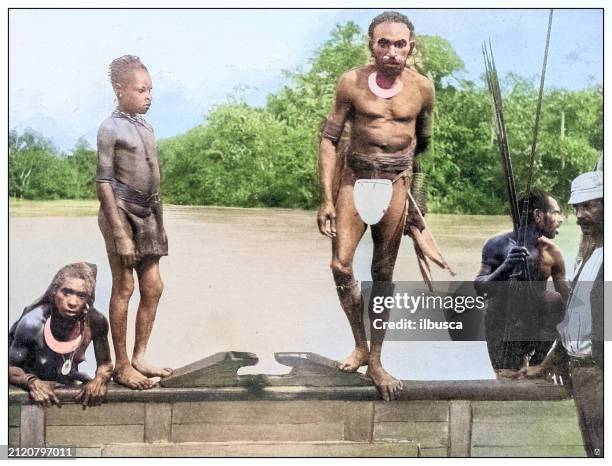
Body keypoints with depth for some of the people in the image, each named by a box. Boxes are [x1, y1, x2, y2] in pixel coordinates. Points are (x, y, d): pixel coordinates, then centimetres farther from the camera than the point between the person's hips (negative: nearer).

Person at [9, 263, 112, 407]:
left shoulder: (96, 322, -20)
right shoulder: (33, 323, -27)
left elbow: (105, 363, -6)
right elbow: (11, 367, -17)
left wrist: (100, 379, -28)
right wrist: (33, 382, -37)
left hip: (68, 384, 2)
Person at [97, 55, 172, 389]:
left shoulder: (146, 128, 13)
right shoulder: (111, 128, -8)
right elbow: (104, 182, -12)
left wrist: (158, 222, 16)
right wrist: (120, 232, -17)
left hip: (147, 215, 7)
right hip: (122, 212, -7)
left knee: (152, 287, 9)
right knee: (124, 287, -2)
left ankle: (139, 358, 20)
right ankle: (122, 366, 7)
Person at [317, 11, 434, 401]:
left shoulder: (422, 88, -2)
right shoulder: (352, 82, -6)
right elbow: (330, 138, -3)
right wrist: (326, 198, -8)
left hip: (397, 181, 1)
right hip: (355, 176, 0)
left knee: (384, 273, 5)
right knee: (341, 264, -11)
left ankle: (376, 361, 15)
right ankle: (360, 345, 9)